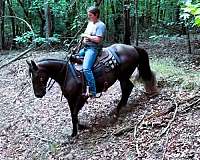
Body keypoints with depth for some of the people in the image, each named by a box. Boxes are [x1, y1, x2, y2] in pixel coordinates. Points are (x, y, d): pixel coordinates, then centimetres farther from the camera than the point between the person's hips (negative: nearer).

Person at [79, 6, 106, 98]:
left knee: (86, 68, -26)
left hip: (93, 48, -10)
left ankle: (92, 91, -24)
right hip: (85, 47, 10)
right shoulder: (90, 23, 16)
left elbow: (97, 39, -20)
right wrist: (84, 38, 4)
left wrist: (87, 36, -11)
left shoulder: (101, 25, -11)